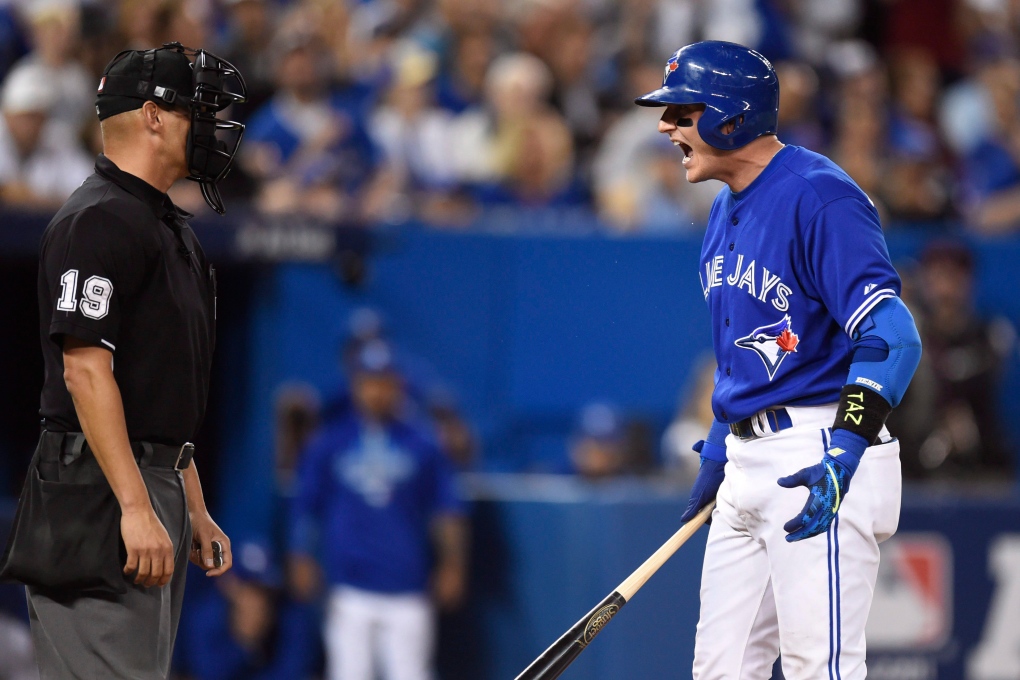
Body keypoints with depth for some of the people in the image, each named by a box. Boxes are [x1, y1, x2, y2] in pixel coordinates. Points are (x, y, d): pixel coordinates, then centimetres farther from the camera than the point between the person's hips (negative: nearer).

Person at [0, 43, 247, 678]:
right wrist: (136, 506, -25)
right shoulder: (99, 219, -13)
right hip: (102, 488, -10)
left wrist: (193, 508, 23)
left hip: (157, 487, 10)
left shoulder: (169, 227, 20)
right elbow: (86, 369, -21)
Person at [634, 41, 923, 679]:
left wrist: (846, 451, -32)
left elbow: (892, 335, -22)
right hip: (746, 470, 10)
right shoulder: (727, 211, 16)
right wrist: (718, 448, 28)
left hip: (817, 462, -10)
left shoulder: (820, 197, -14)